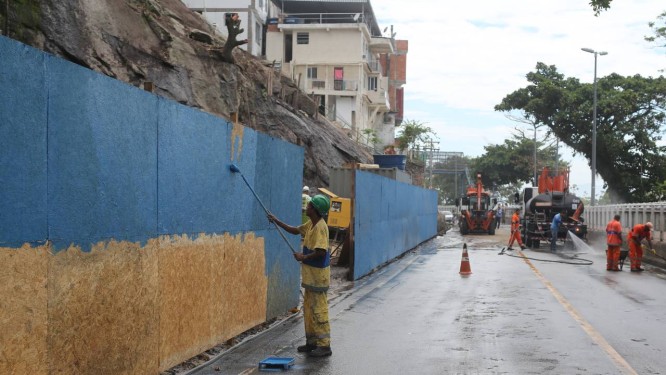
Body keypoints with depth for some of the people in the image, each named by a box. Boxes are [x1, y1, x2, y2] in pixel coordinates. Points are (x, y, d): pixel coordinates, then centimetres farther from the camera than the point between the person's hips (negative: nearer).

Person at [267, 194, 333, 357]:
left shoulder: (320, 227, -20)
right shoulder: (311, 224, 11)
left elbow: (321, 252, -27)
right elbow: (295, 230, 26)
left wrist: (303, 257, -15)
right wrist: (277, 221, 21)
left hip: (318, 275, -10)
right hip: (310, 275, 10)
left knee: (319, 310, -6)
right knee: (308, 308, 16)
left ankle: (324, 345, -1)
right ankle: (312, 341, 25)